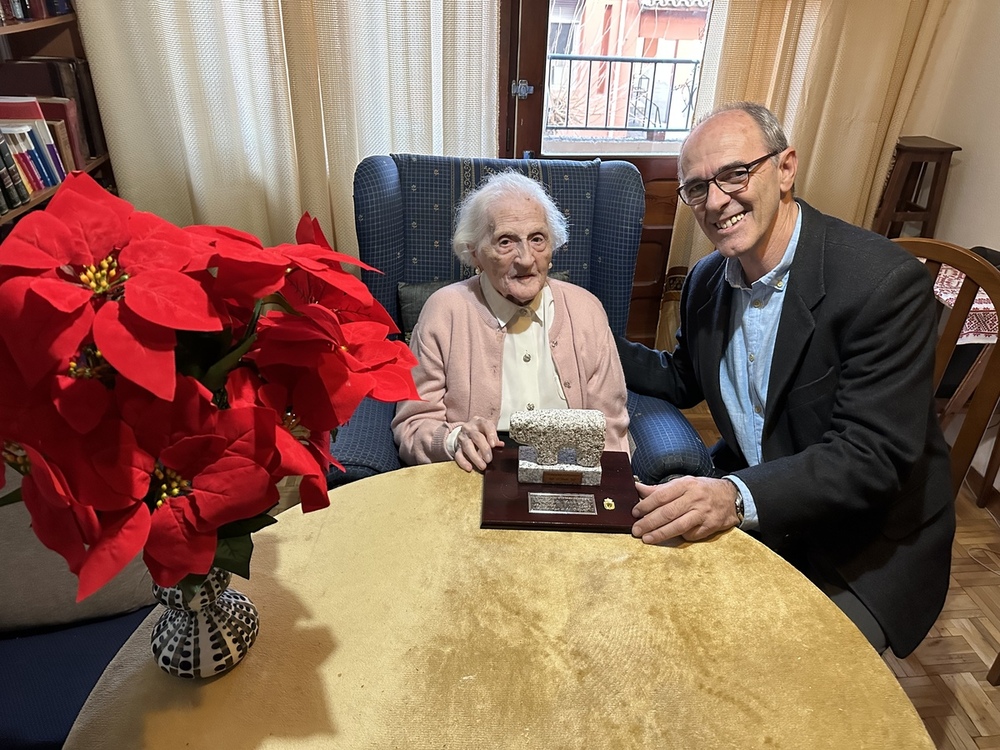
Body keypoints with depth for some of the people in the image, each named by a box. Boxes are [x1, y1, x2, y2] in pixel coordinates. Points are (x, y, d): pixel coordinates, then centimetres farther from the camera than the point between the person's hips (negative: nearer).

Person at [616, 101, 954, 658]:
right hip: (744, 513, 6)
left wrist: (739, 496, -43)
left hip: (863, 552, -5)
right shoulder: (707, 280, -1)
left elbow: (871, 458, -27)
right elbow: (683, 380, 14)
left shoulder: (884, 281, -22)